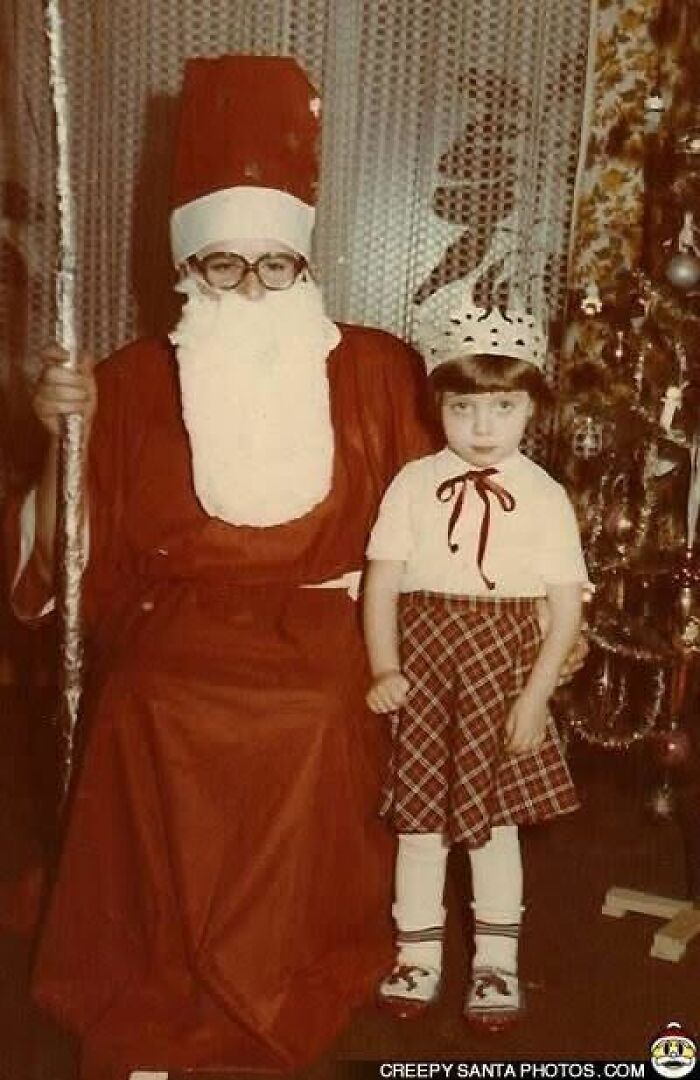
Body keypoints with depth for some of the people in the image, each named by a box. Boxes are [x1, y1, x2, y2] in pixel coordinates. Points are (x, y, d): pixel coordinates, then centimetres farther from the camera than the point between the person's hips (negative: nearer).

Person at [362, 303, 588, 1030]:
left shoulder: (544, 496, -4)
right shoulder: (414, 483, -3)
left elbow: (567, 603, -4)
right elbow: (382, 579, -4)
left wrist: (535, 694, -9)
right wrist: (384, 669, -12)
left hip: (502, 662, -1)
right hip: (423, 656, 1)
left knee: (494, 814, 9)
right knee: (418, 811, 9)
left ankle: (496, 960, 26)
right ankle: (418, 953, 26)